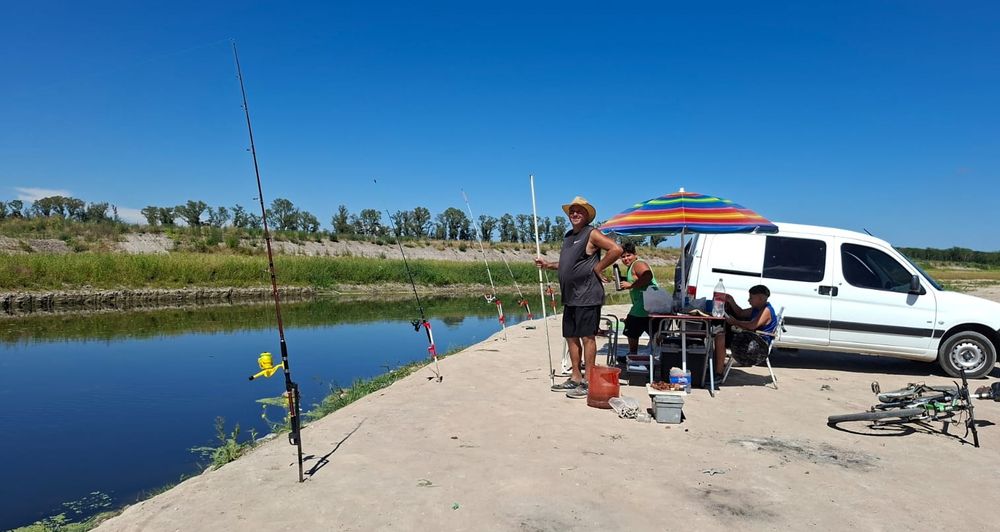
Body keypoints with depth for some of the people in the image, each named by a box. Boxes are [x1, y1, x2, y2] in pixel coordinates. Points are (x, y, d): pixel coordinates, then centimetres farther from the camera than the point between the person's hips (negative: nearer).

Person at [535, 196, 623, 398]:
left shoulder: (592, 234, -7)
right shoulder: (568, 236, 18)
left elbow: (616, 249, -18)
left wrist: (597, 268, -14)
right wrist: (548, 265, 18)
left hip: (587, 296, -9)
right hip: (570, 296, 9)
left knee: (587, 337, -4)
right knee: (571, 337, 12)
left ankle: (589, 382, 2)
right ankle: (575, 378, 22)